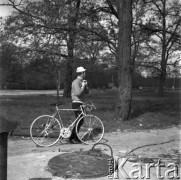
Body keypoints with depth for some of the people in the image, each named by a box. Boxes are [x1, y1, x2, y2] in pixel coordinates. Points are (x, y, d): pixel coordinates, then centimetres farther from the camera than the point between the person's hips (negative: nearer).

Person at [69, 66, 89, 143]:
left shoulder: (81, 81, 16)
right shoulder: (76, 82, -13)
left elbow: (87, 92, 14)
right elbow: (78, 93, -24)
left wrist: (86, 85, -2)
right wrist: (83, 86, -13)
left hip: (80, 103, 10)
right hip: (76, 103, -9)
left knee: (81, 121, 11)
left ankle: (76, 137, 19)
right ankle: (72, 138, -4)